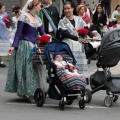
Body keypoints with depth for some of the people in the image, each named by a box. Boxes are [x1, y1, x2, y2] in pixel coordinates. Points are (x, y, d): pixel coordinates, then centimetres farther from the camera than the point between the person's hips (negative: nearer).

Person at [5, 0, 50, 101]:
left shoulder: (38, 19, 13)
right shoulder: (24, 17, -8)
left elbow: (42, 33, 12)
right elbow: (18, 32, -11)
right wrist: (14, 46, -18)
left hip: (34, 47, 7)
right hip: (25, 46, -7)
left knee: (34, 69, 6)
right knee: (24, 69, -2)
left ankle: (32, 92, 12)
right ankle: (24, 92, 4)